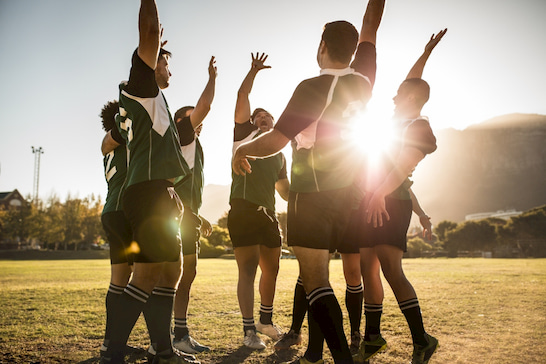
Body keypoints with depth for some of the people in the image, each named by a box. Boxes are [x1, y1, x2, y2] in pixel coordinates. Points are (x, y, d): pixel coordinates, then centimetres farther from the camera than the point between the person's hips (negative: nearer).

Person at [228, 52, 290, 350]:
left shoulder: (279, 155, 24)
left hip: (268, 215, 6)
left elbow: (285, 191, 29)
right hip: (243, 210, -6)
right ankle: (249, 330, -4)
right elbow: (242, 99, -1)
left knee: (271, 269, 13)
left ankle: (266, 320, 31)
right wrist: (253, 71, 0)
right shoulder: (245, 135, 9)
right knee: (248, 270, -8)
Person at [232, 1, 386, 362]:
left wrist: (241, 150, 0)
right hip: (345, 195, 7)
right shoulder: (362, 82, 4)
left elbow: (274, 140, -17)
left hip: (312, 195, -7)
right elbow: (369, 30, 21)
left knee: (316, 281, -7)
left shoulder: (314, 87, -14)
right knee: (317, 275, 17)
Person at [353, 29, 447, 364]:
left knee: (391, 270, -18)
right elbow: (412, 85, 37)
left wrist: (380, 194, -29)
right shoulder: (402, 122, 20)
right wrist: (426, 55, 44)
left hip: (390, 204, -9)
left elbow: (404, 167, -18)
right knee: (368, 270, 9)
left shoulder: (418, 126, -5)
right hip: (372, 204, 9)